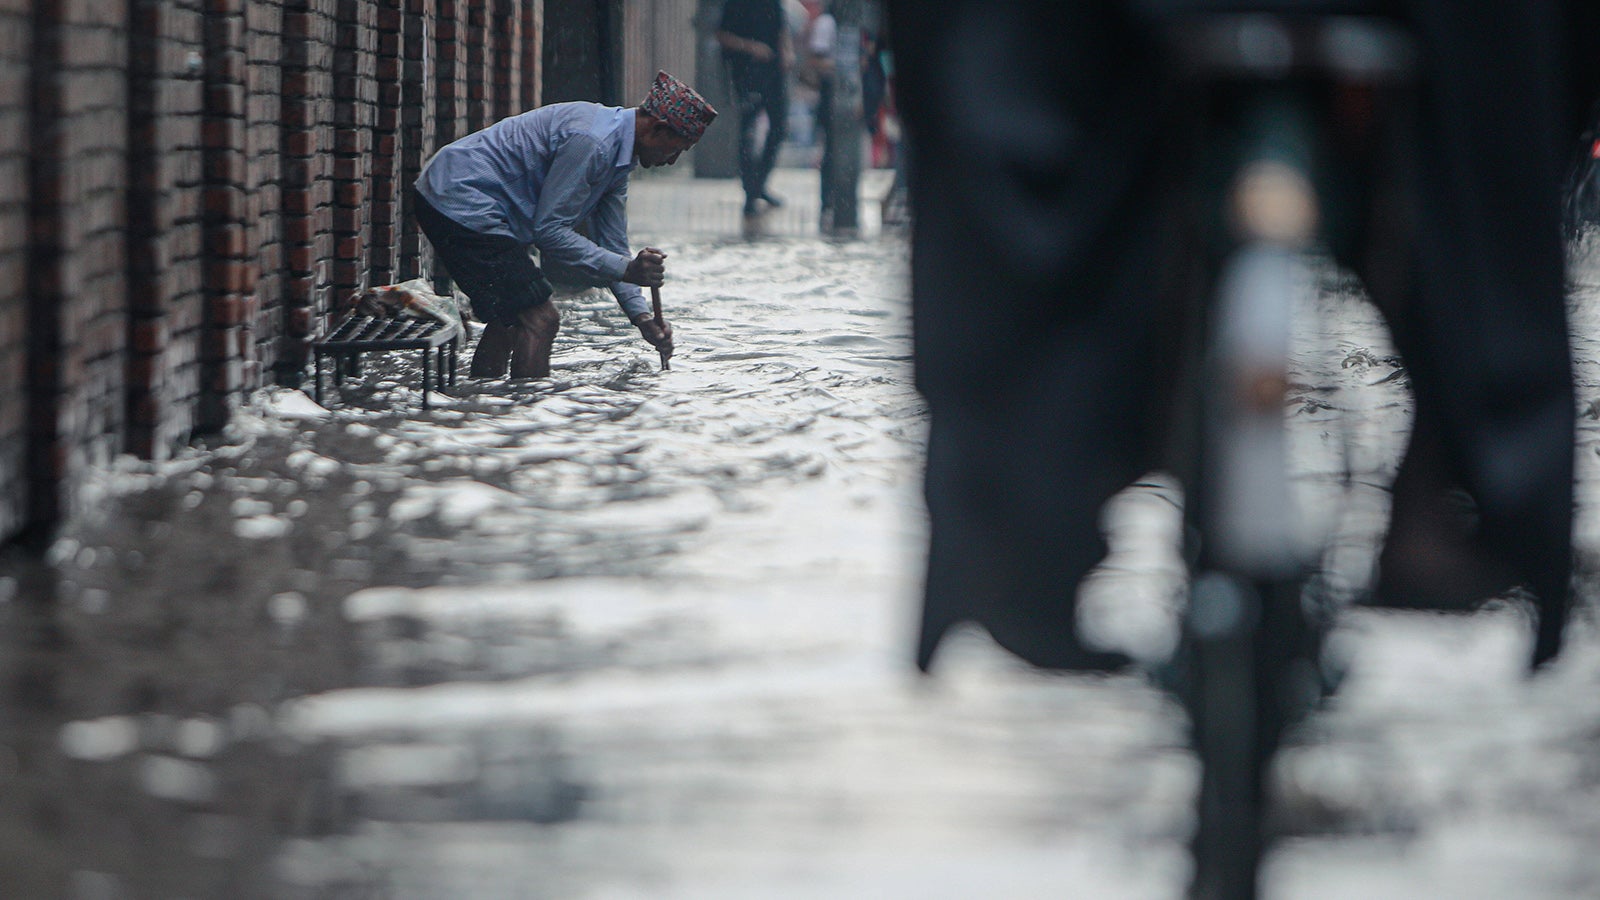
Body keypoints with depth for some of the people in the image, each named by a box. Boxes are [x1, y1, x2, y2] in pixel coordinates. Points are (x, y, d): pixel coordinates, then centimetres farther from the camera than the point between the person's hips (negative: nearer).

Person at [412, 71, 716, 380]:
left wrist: (642, 317, 6)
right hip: (462, 203, -11)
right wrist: (626, 270, -22)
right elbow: (549, 230, -21)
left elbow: (612, 246, 15)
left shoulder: (618, 156, 11)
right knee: (539, 320, -12)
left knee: (513, 317, 21)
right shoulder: (591, 142, -22)